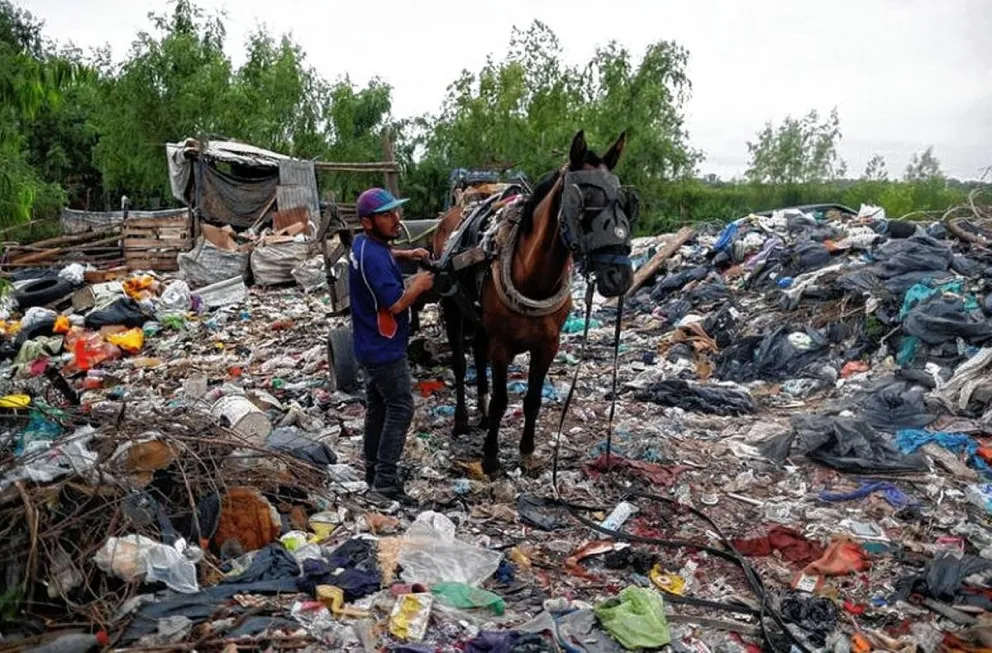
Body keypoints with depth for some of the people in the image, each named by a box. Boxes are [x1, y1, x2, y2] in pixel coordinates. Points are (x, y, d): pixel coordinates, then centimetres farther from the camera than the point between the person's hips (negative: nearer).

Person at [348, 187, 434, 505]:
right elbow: (396, 304, -28)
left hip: (370, 346, 10)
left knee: (377, 407, 17)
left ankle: (373, 472, 28)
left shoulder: (364, 243, 5)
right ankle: (385, 483, -2)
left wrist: (405, 254, 15)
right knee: (400, 408, -3)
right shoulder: (373, 258, -26)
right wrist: (418, 285, -10)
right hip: (385, 349, -10)